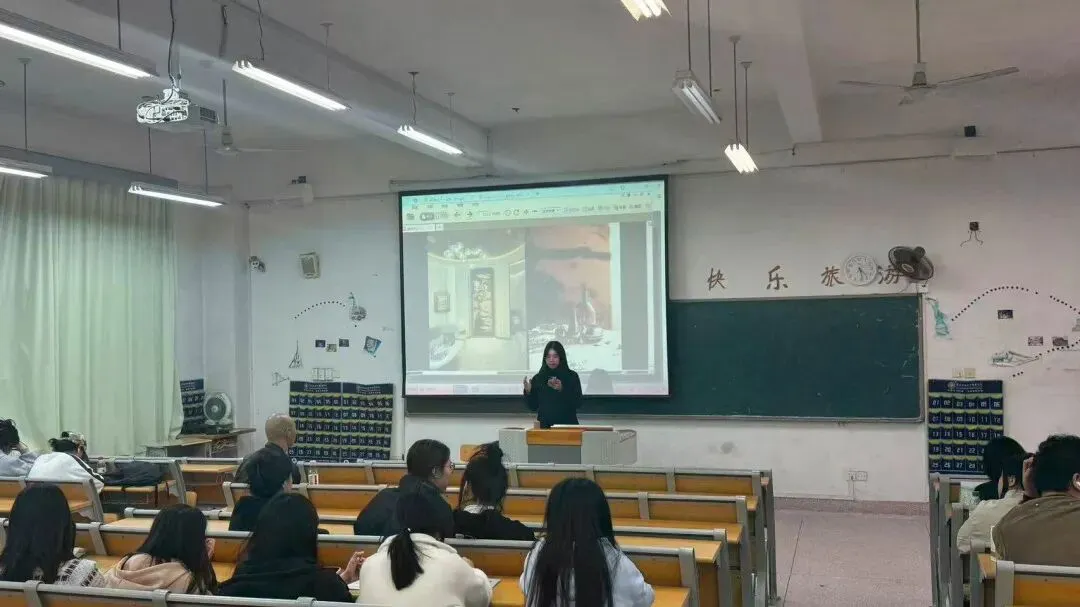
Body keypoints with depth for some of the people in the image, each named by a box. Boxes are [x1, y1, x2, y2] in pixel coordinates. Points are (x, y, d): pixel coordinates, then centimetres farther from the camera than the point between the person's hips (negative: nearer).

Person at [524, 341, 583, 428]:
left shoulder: (572, 376, -1)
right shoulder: (537, 378, 5)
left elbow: (578, 404, -8)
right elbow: (533, 407, 7)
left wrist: (562, 390, -19)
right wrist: (528, 392, -10)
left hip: (567, 425, -2)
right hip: (544, 426, 2)